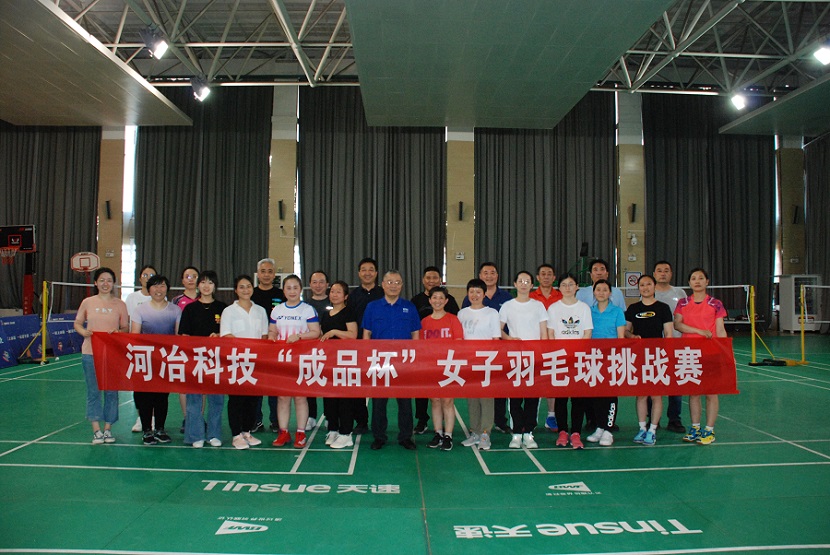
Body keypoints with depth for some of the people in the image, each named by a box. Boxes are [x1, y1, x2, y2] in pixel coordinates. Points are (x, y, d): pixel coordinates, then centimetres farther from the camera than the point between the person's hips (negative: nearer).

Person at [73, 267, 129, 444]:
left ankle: (108, 429, 16)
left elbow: (126, 328, 6)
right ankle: (96, 430, 12)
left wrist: (118, 332, -16)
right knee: (93, 391, 4)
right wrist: (83, 331, -9)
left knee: (111, 391, 5)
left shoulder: (120, 304, 2)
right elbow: (77, 323, 12)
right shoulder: (87, 302, 3)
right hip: (90, 353, 0)